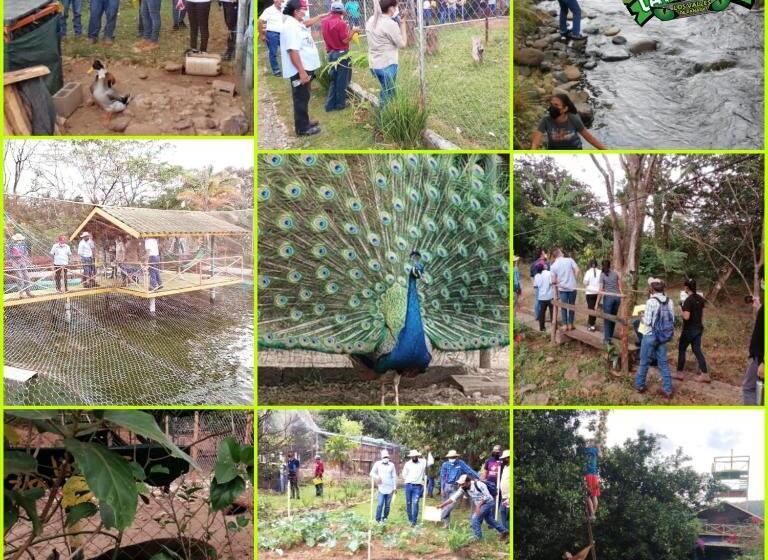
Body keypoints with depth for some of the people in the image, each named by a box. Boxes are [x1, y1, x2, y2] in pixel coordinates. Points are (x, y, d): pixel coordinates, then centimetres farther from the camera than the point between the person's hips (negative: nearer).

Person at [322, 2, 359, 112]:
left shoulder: (325, 22, 3)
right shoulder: (341, 23, -19)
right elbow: (345, 40, -18)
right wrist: (353, 31, -5)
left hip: (331, 53, 7)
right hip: (341, 54, -7)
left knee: (333, 79, 14)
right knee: (341, 80, 5)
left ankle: (330, 104, 14)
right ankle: (340, 104, 12)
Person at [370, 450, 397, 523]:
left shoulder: (391, 465, 5)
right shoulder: (377, 464, 2)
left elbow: (394, 476, 8)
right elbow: (372, 473, 4)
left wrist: (395, 487, 4)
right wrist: (377, 477, -16)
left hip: (390, 488, 2)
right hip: (381, 488, -2)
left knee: (387, 505, 5)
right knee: (380, 504, -11)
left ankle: (384, 518, 17)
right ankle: (378, 519, -6)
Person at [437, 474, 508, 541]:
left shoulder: (478, 484, -28)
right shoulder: (463, 488, -10)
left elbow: (487, 496, -19)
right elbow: (453, 498, -10)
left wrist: (478, 505, -23)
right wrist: (442, 505, -16)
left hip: (488, 502, -8)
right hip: (480, 505, 8)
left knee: (475, 519, -14)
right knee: (490, 520, 20)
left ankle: (477, 538, -1)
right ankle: (503, 532, 37)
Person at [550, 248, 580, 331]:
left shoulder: (553, 266, -3)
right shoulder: (569, 260, -5)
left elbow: (553, 281, -4)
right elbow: (578, 271, -10)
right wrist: (573, 278, 6)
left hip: (562, 288, 0)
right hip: (572, 287, 0)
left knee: (564, 307, 10)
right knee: (572, 306, 12)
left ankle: (565, 325, 11)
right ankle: (570, 325, 17)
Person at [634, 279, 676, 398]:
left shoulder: (651, 301, -18)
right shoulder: (669, 301, -2)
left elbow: (647, 321, -17)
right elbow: (672, 320, 3)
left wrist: (643, 317, 4)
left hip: (650, 335, -5)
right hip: (663, 336, 5)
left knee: (644, 362, 12)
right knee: (663, 362, 11)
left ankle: (640, 385, 26)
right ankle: (667, 390, 11)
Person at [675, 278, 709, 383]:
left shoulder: (688, 300, -21)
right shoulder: (700, 298, 4)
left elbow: (686, 317, -24)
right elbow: (702, 314, 13)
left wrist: (682, 309, -10)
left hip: (689, 329, -7)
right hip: (699, 328, 7)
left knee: (681, 349, 9)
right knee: (697, 350, 11)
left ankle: (680, 373, 15)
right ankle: (705, 374, 7)